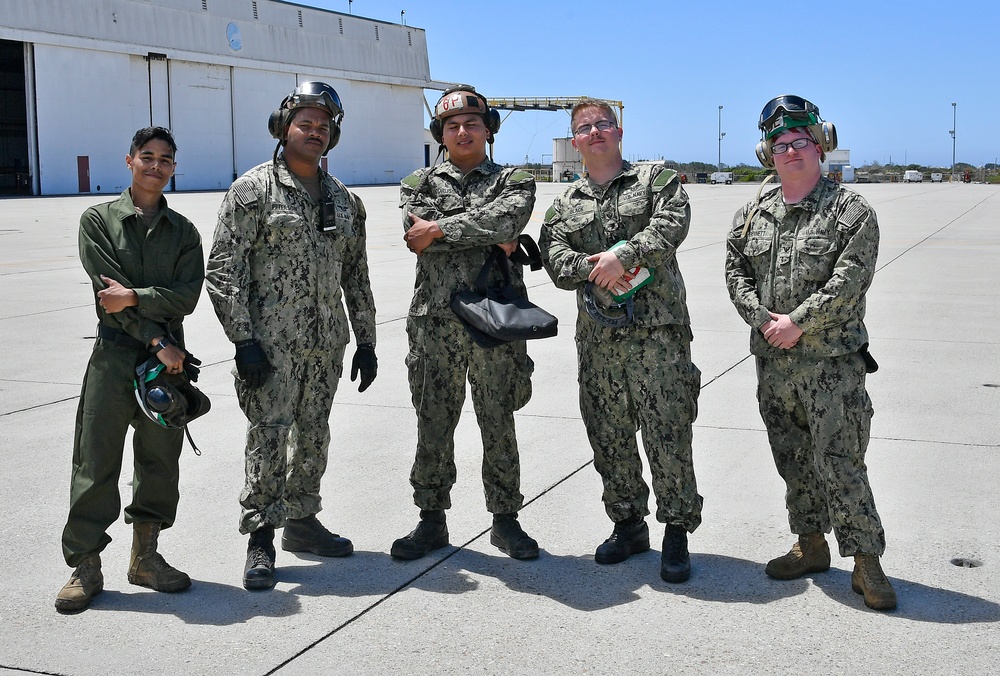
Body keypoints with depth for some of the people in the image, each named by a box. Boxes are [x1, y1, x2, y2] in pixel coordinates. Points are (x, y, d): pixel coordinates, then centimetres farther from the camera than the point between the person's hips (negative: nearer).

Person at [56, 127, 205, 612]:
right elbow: (108, 292, -8)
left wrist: (135, 297, -16)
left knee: (161, 460, 7)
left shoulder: (183, 231, 10)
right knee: (96, 461, -2)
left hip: (167, 355, 3)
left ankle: (145, 556, 21)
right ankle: (85, 567, 7)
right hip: (114, 353, -3)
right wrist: (156, 340, -13)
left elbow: (187, 298, -2)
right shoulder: (98, 220, 3)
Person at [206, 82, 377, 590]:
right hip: (271, 342, -6)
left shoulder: (344, 200, 13)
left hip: (326, 343, 6)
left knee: (314, 436, 13)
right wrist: (243, 340, -16)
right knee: (270, 437, -7)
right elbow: (223, 269, -9)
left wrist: (366, 340, 14)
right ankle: (260, 540, 3)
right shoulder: (253, 189, -4)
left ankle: (301, 521, 28)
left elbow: (356, 275, 18)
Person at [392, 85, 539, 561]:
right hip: (436, 323, 1)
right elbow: (419, 238, -8)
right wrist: (490, 237, -10)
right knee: (433, 424, 6)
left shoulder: (513, 181, 10)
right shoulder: (420, 184, 13)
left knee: (498, 424, 6)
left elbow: (506, 219, -14)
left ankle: (505, 520, 19)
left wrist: (440, 228, -12)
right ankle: (432, 520, 19)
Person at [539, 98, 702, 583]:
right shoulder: (564, 205, 17)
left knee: (668, 433, -5)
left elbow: (672, 224, -11)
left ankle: (677, 533, 7)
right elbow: (555, 261, 4)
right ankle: (628, 524, 24)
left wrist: (624, 255, -21)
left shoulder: (656, 179, 8)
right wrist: (594, 267, -15)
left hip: (657, 330, -4)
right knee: (609, 435, 9)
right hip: (597, 338, 4)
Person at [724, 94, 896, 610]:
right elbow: (736, 272, 9)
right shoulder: (754, 214, 12)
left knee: (838, 461, -7)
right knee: (793, 459, 14)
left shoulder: (851, 211, -4)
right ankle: (811, 544, 28)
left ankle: (866, 562, 3)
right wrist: (763, 320, -7)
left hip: (831, 361, -5)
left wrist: (798, 323, -17)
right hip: (773, 362, 6)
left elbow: (849, 280, -13)